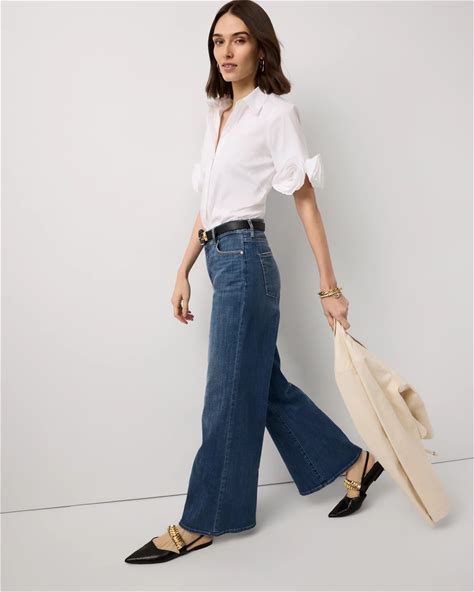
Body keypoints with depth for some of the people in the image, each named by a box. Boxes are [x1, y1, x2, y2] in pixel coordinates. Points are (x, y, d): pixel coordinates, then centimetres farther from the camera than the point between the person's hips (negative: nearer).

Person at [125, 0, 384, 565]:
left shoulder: (276, 112, -6)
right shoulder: (217, 114, 16)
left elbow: (306, 202, -8)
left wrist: (329, 287, -9)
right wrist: (183, 272, 15)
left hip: (245, 259, -8)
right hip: (222, 260, 8)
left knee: (229, 395, 2)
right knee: (266, 385, 15)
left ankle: (198, 524, 18)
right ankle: (354, 462, 32)